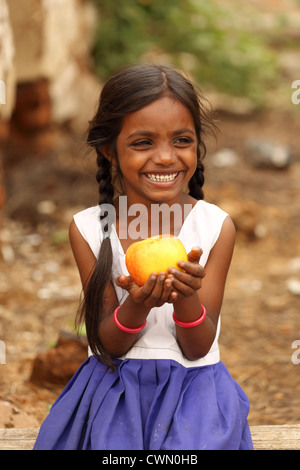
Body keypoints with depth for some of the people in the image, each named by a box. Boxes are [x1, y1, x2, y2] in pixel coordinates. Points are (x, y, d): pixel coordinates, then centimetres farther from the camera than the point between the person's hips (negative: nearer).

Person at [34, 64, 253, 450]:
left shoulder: (215, 227, -6)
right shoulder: (88, 228, -5)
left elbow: (198, 348, -4)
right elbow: (106, 345, -3)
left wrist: (186, 296, -25)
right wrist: (137, 306, -25)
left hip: (192, 386, 0)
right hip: (113, 385, 0)